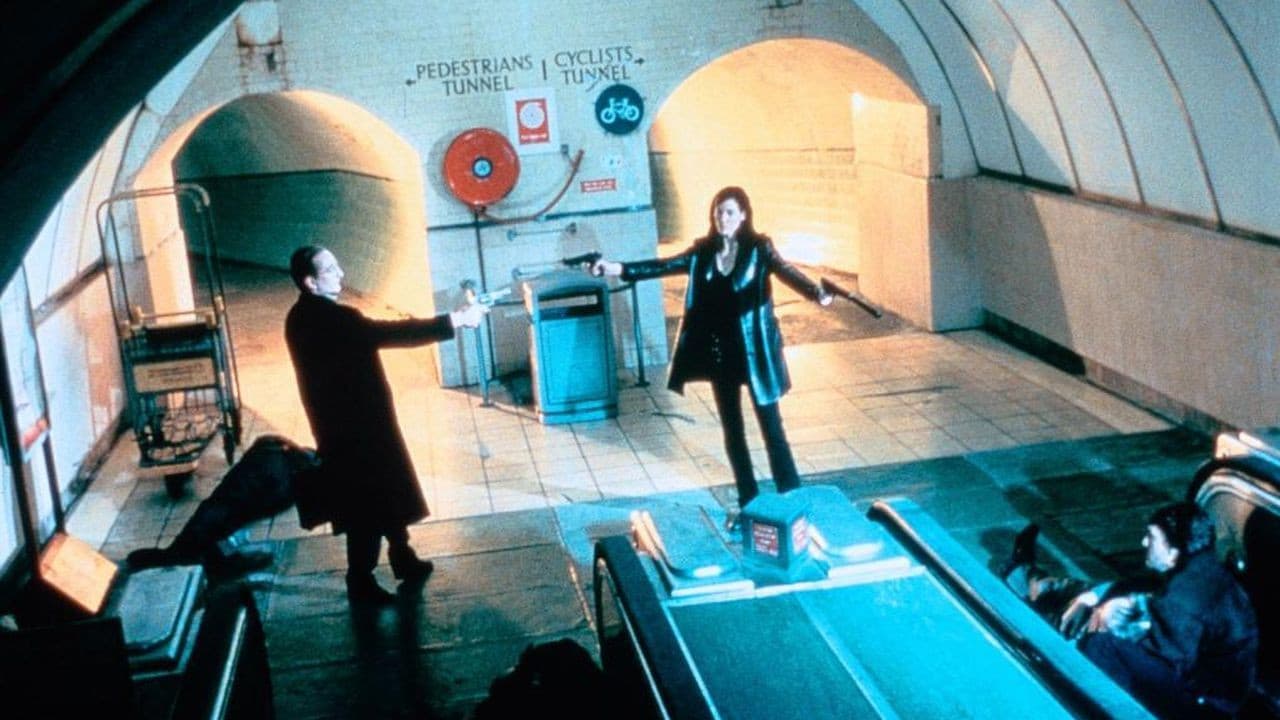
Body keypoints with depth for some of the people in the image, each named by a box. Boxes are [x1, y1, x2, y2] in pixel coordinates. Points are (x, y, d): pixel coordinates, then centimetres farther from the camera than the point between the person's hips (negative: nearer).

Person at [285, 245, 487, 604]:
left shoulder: (307, 317, 6)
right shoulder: (328, 318, -26)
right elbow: (391, 333, -31)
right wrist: (455, 320, -28)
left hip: (346, 421, 10)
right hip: (355, 427, -10)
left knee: (388, 493, 22)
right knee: (367, 506, 4)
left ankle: (402, 558, 37)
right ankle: (360, 581, 17)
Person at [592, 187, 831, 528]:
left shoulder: (759, 248, -10)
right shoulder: (704, 250, 3)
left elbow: (785, 271, -25)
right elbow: (666, 265, -1)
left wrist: (817, 293, -45)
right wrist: (619, 269, -13)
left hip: (754, 351, -5)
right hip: (719, 353, 5)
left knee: (771, 427, 1)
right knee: (732, 429, 12)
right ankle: (747, 503, 24)